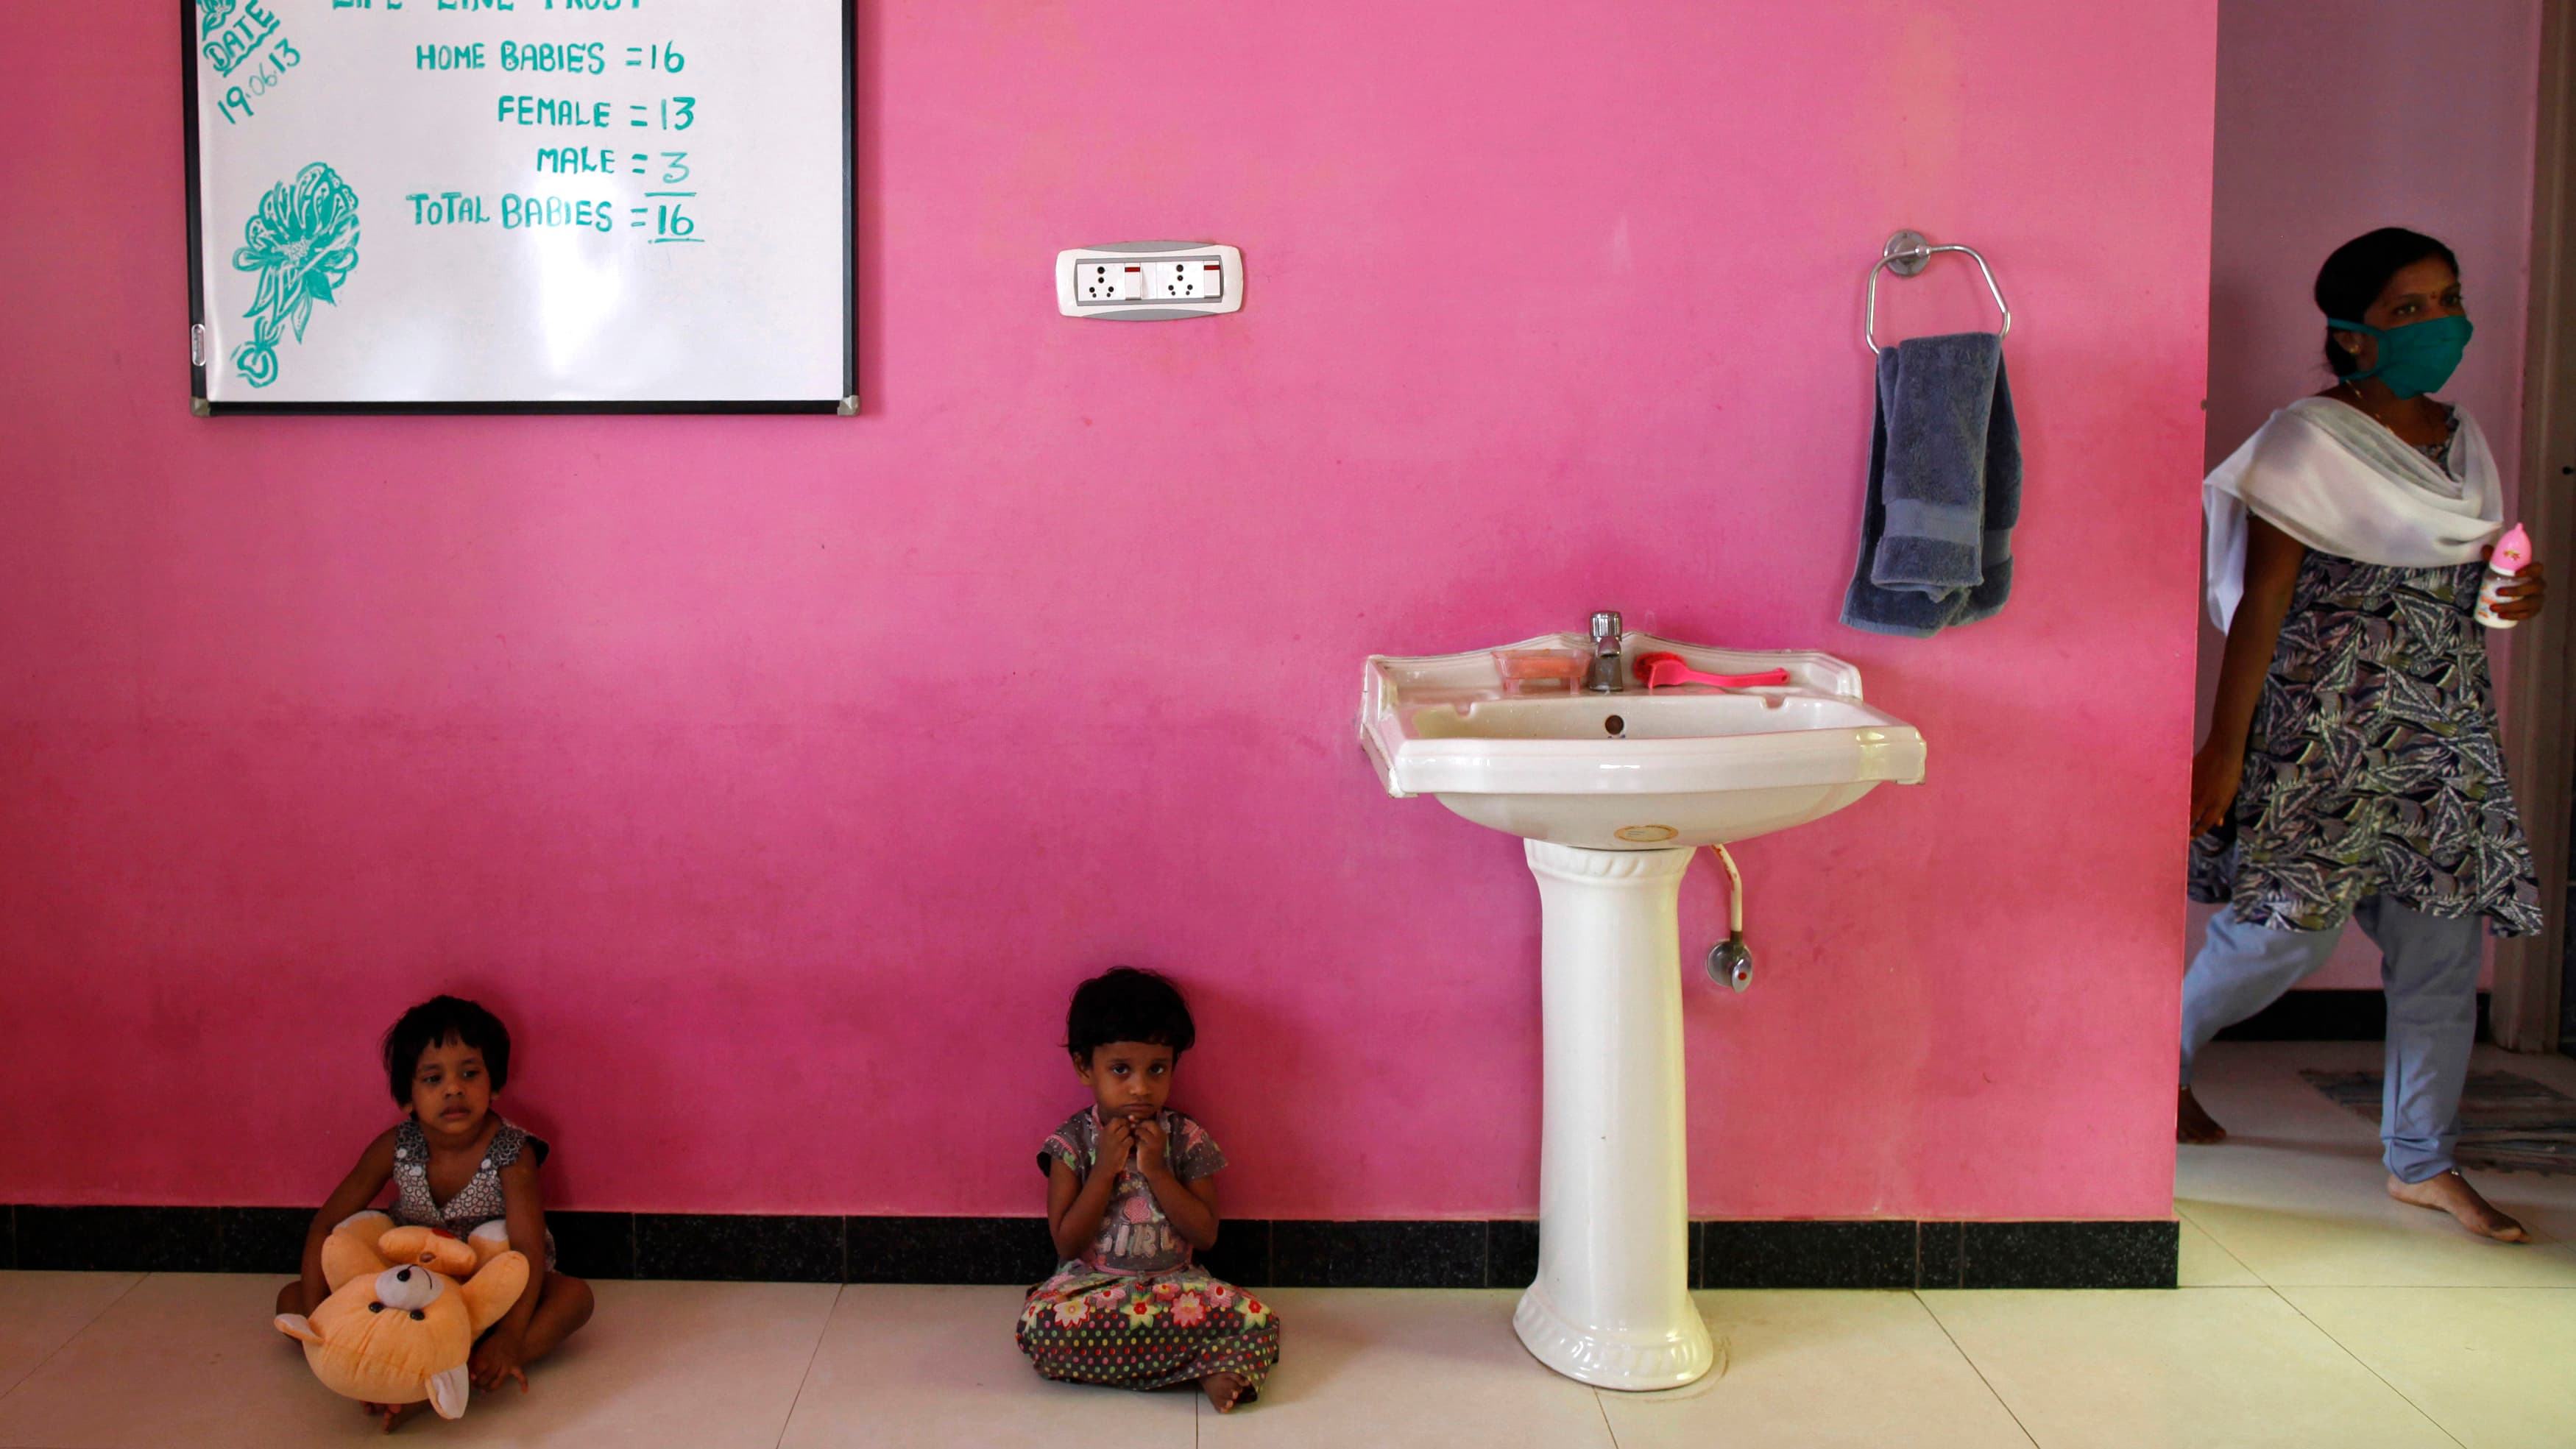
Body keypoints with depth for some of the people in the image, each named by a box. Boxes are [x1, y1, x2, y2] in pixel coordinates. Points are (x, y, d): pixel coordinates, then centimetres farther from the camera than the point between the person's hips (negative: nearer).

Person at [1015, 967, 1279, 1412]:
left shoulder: (1187, 1139, 1)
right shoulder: (1073, 1142, -2)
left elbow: (1205, 1236, -4)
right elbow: (1067, 1245, -6)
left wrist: (1156, 1170, -13)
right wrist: (1105, 1170, -15)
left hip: (1174, 1282, 0)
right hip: (1091, 1284, 1)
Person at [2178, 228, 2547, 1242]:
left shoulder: (2463, 444, 13)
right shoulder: (2310, 440, -8)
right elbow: (2262, 600, -11)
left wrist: (2517, 595, 0)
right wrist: (2225, 747, -13)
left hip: (2445, 737, 7)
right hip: (2326, 730, -7)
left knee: (2444, 945, 6)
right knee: (2293, 928, -5)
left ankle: (2423, 1161, 17)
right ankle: (2162, 1051, 22)